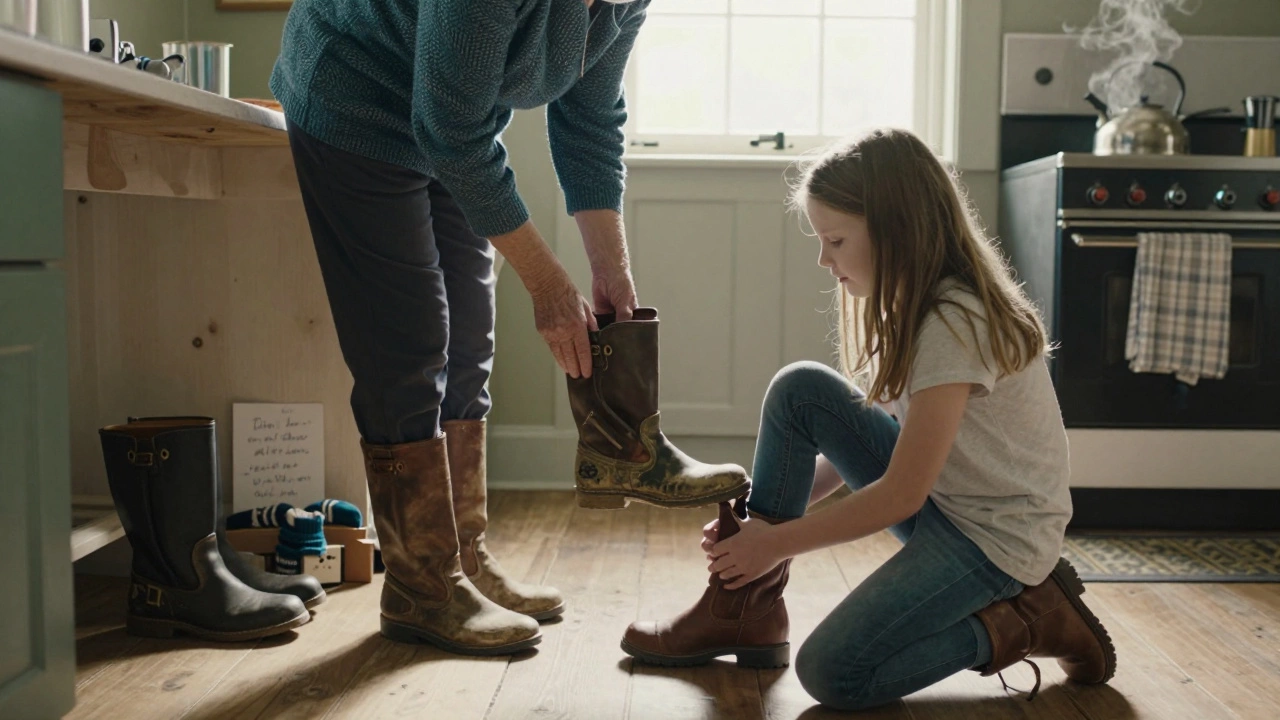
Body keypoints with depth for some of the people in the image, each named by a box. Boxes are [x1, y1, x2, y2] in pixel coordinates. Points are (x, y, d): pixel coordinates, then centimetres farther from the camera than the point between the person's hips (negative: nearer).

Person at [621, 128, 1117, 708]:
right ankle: (744, 609, -3)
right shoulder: (914, 303, 4)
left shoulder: (954, 324, -24)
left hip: (996, 533, -9)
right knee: (800, 390, -9)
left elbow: (900, 496, -23)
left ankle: (1025, 621, -1)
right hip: (938, 497, 9)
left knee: (833, 673, -20)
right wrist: (765, 520, -3)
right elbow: (857, 440, 8)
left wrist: (777, 542, -15)